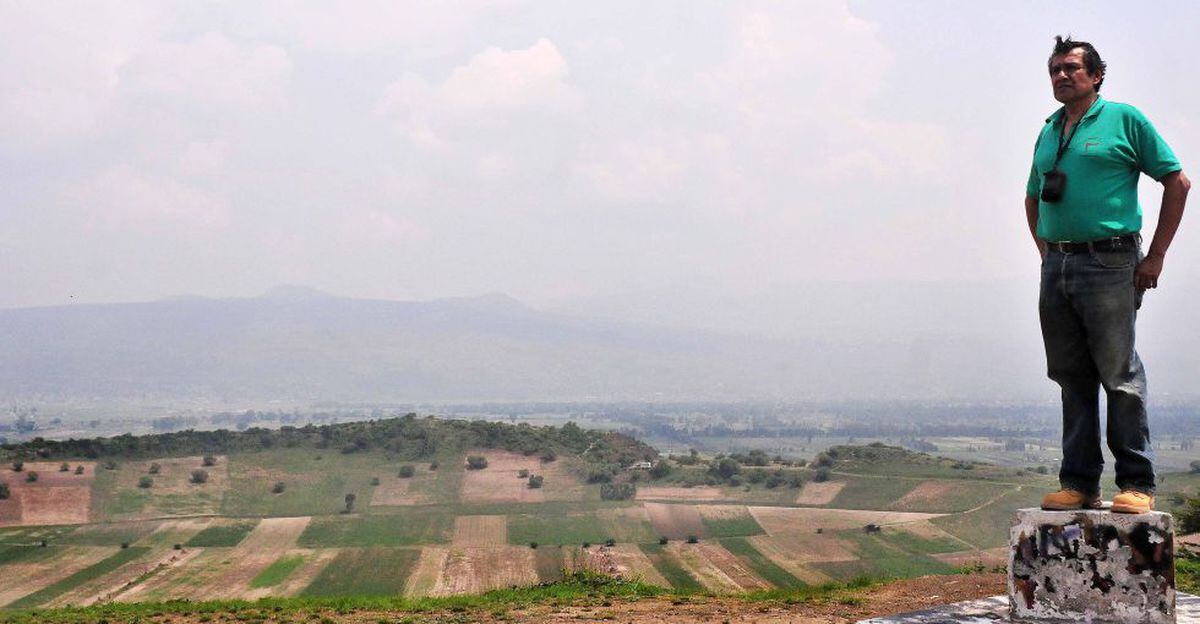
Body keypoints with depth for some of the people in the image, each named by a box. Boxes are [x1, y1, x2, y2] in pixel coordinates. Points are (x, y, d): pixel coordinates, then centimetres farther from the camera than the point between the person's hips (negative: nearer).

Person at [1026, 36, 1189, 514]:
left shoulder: (1124, 120, -1)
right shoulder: (1048, 133, 16)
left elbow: (1177, 181, -1)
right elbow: (1033, 197, 31)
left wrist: (1155, 256, -5)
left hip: (1109, 265, -6)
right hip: (1056, 270, 6)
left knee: (1119, 376, -5)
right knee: (1072, 378, 9)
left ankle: (1137, 484, 3)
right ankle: (1079, 483, 15)